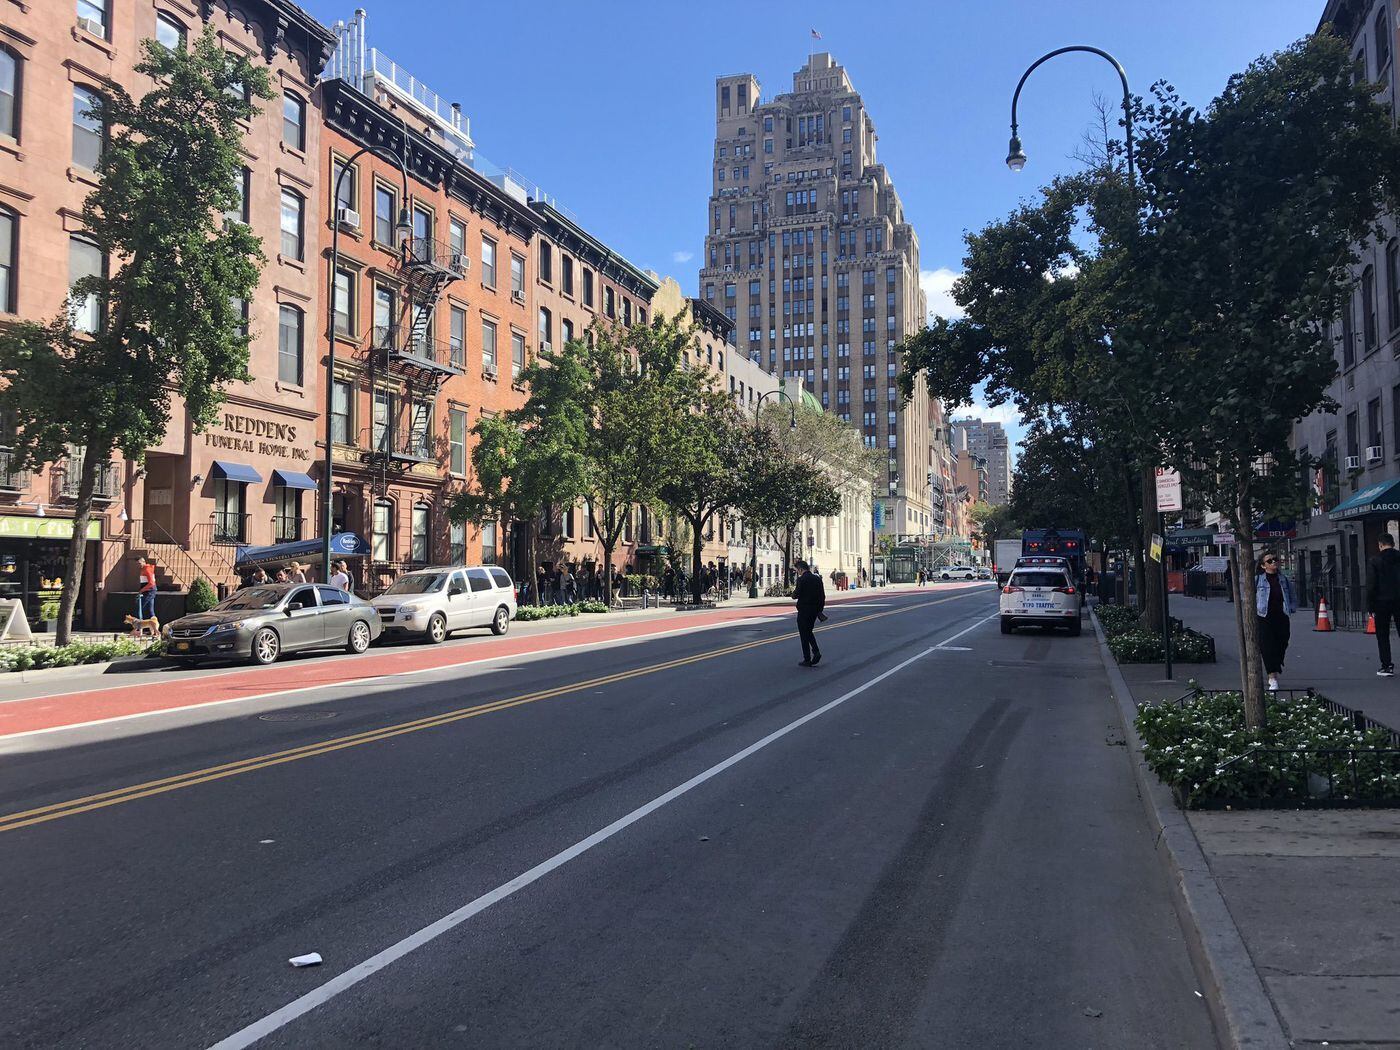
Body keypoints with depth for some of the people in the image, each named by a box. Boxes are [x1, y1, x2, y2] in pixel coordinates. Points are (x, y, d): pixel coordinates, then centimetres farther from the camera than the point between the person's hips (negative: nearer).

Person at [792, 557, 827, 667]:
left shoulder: (801, 579, -15)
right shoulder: (817, 578, 7)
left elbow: (796, 595, -18)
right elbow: (822, 596, 9)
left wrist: (794, 591, 4)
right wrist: (820, 609, 17)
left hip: (804, 611, -7)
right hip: (815, 610, 7)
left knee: (804, 635, 3)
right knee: (809, 631, 21)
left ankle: (807, 660, 5)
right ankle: (816, 652, 3)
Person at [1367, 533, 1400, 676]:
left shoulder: (1374, 561, -6)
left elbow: (1371, 586, -8)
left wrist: (1370, 606, -3)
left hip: (1382, 602, -3)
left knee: (1383, 636, 4)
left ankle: (1386, 666, 1)